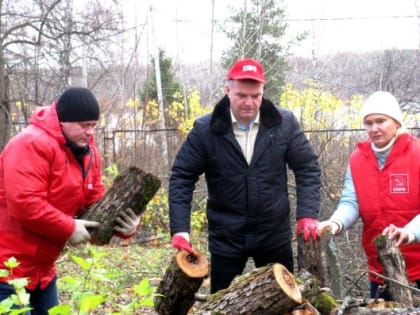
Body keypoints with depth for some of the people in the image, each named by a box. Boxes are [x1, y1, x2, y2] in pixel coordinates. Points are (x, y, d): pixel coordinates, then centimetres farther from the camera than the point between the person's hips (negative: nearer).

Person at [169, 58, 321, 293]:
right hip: (226, 237, -1)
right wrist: (180, 228, -16)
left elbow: (307, 168, -2)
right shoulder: (206, 129, -10)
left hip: (274, 234, 1)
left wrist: (308, 214, -14)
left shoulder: (284, 123, -7)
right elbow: (182, 177, -6)